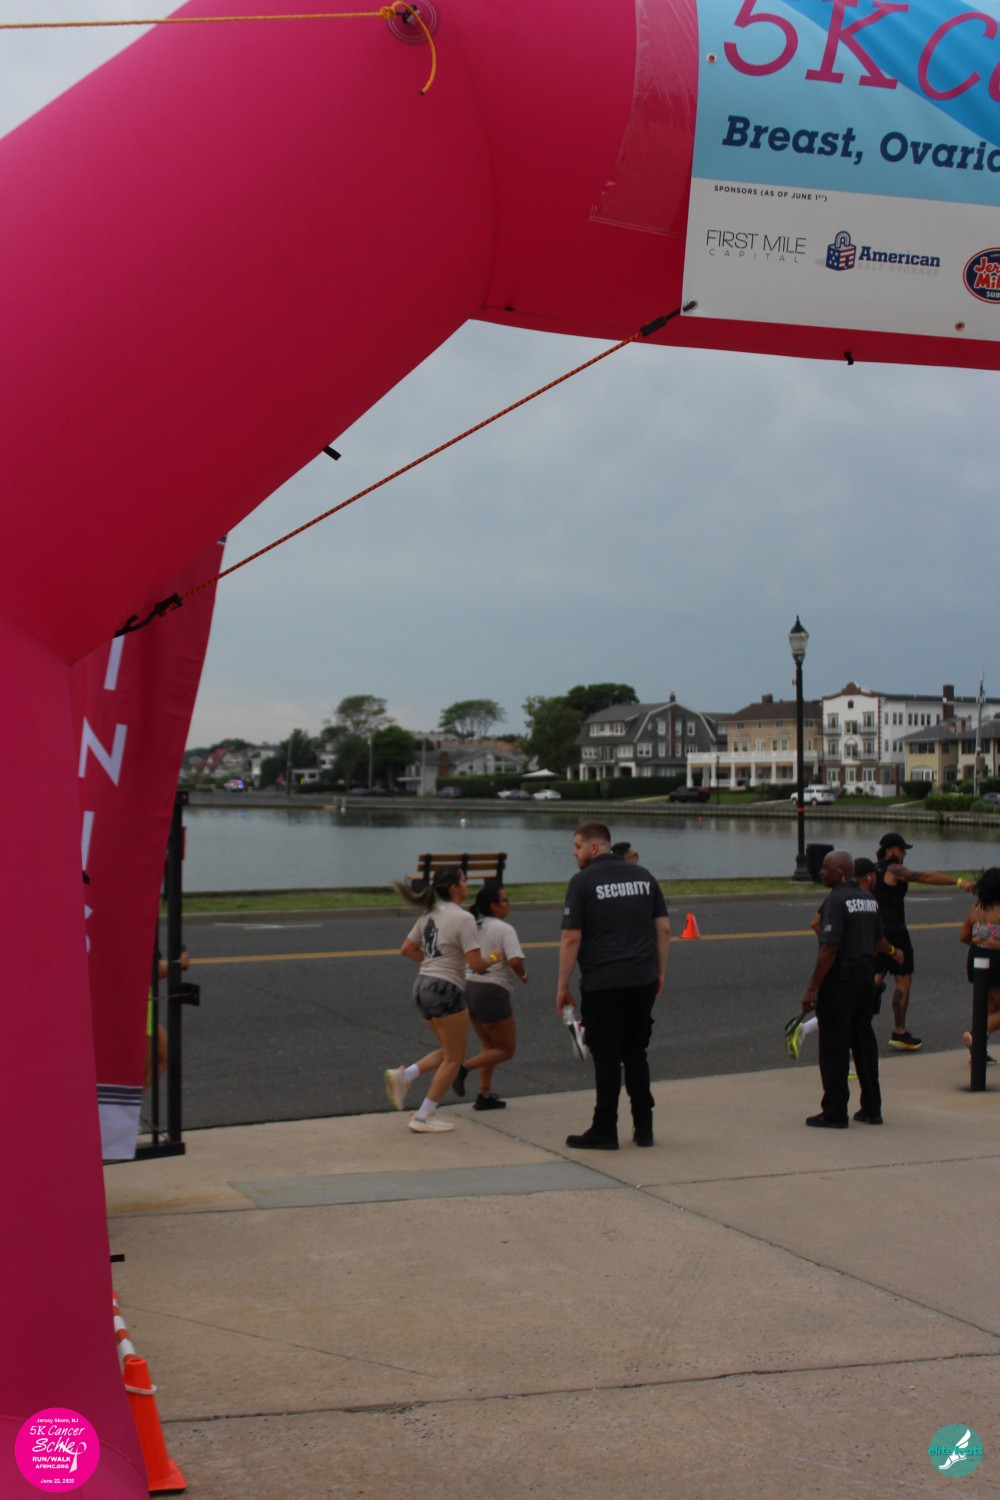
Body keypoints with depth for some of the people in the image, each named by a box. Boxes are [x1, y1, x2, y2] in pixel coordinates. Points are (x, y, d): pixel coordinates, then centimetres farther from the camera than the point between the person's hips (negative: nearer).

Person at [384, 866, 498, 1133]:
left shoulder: (430, 913, 10)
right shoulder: (463, 918, -14)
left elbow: (407, 949, 16)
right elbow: (476, 964, -18)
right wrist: (493, 958, 2)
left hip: (423, 986, 8)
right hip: (446, 990, -8)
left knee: (447, 1051, 21)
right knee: (453, 1058, 6)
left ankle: (403, 1076, 5)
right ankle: (424, 1117, 7)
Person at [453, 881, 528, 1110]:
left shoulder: (473, 926, 10)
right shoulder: (504, 930, -11)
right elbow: (515, 961, -22)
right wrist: (523, 976, -2)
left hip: (468, 988, 8)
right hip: (491, 992, -8)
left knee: (490, 1046, 21)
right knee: (506, 1050, 5)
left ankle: (485, 1095, 15)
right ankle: (464, 1067, -11)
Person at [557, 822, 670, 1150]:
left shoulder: (583, 881, -6)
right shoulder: (643, 876, 9)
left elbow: (571, 939, -10)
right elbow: (663, 929, 9)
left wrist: (563, 986, -4)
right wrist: (659, 972, 17)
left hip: (602, 985, -5)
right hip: (643, 981, 5)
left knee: (607, 1059, 2)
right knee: (636, 1054, 14)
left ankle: (604, 1131, 7)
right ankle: (643, 1128, 17)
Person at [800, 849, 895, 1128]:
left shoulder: (836, 901, -17)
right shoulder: (869, 898, 9)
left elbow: (829, 949, -22)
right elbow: (877, 941, 20)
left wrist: (811, 989, -20)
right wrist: (891, 951, 44)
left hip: (840, 979, -8)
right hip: (866, 974, 8)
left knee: (834, 1046, -1)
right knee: (864, 1042, 15)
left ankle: (834, 1113, 2)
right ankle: (872, 1109, 21)